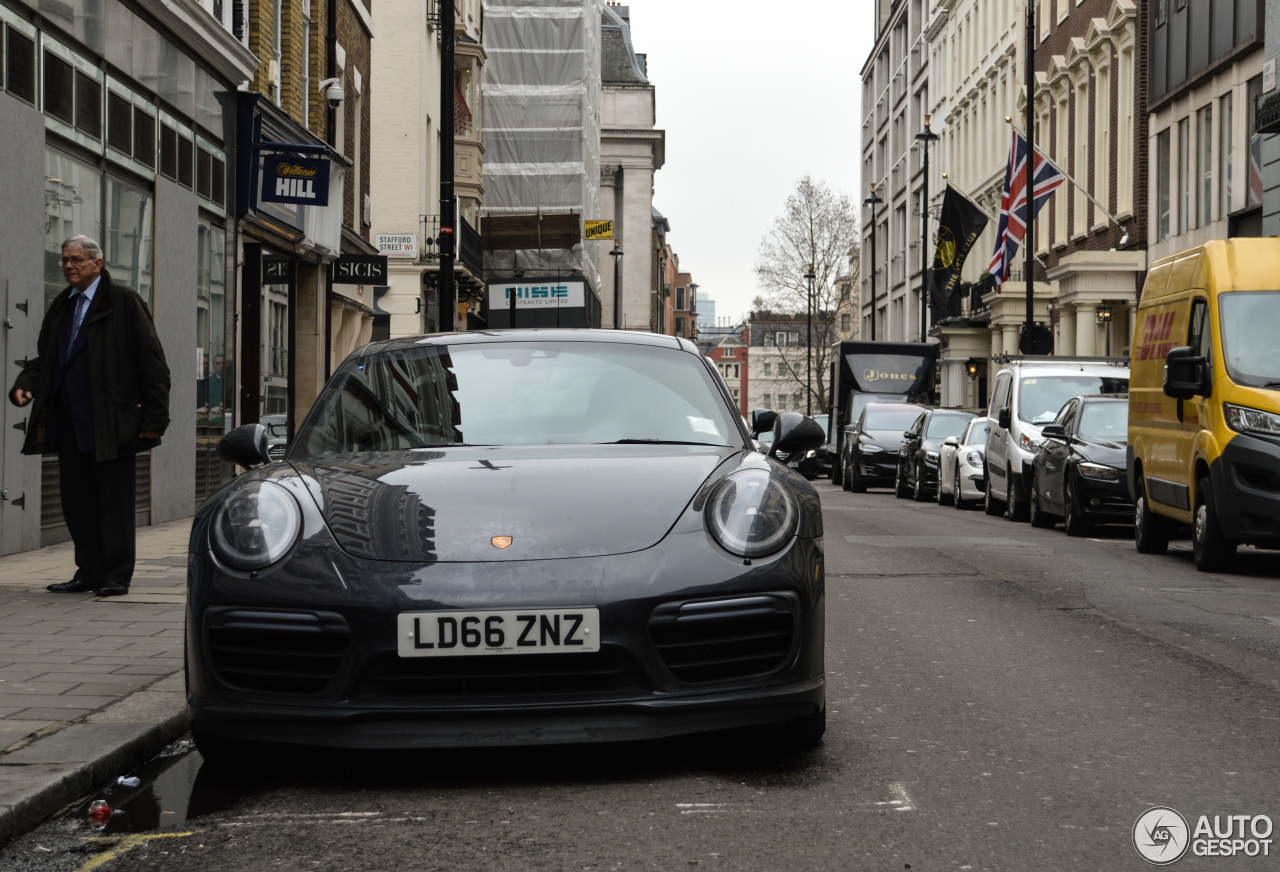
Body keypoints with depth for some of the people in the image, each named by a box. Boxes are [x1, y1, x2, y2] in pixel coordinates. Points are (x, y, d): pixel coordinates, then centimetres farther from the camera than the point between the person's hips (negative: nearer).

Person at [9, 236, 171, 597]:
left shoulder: (124, 303, -4)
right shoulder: (60, 307, 16)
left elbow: (152, 363, -6)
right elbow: (44, 357, 23)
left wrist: (154, 418, -11)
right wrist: (24, 385, 1)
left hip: (110, 425, -7)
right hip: (69, 424, 7)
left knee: (114, 502, -1)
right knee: (76, 500, 9)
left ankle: (116, 575, 5)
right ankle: (89, 571, 18)